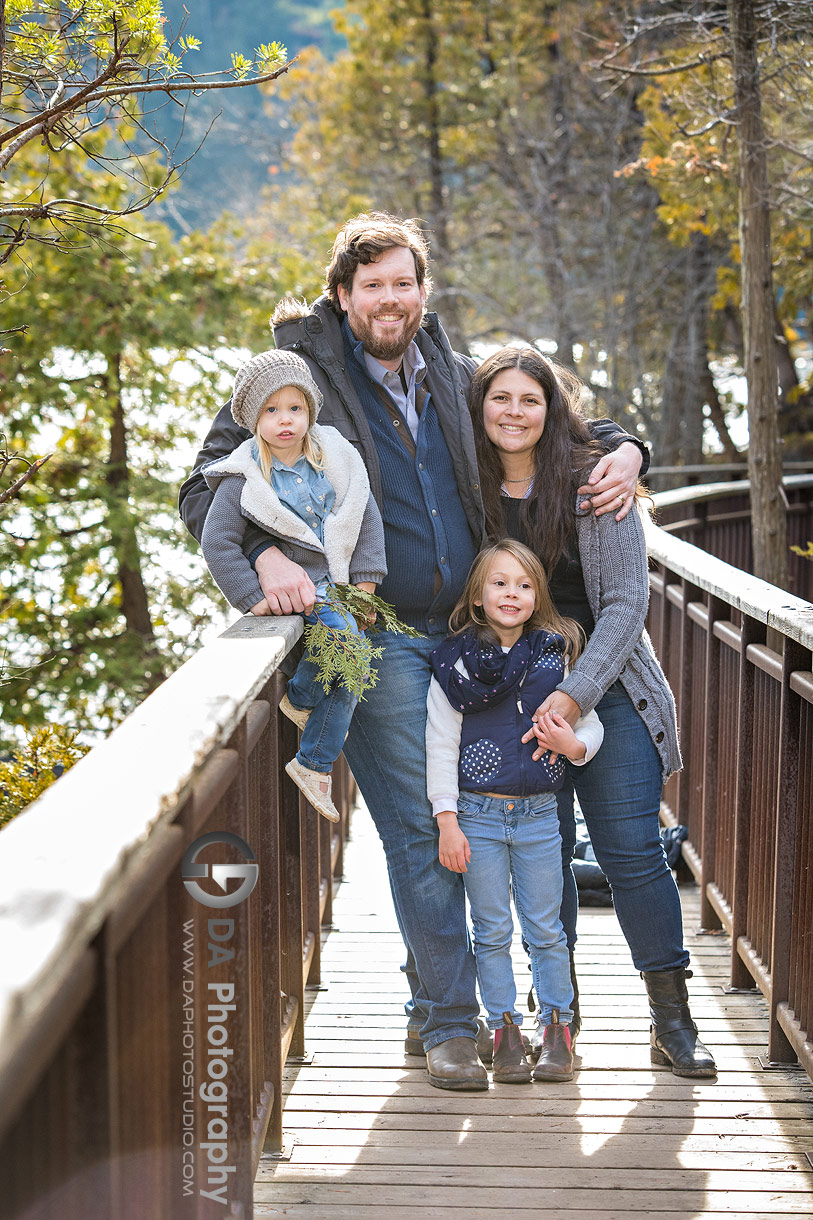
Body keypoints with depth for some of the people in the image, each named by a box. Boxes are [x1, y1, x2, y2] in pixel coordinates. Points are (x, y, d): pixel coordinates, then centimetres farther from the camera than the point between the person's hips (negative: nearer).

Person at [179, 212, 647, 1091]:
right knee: (420, 828, -8)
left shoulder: (454, 380, 13)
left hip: (468, 632, 5)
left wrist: (621, 448, 5)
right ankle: (450, 1022, 0)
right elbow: (205, 489, -6)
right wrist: (264, 553, -25)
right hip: (377, 639, -5)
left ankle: (430, 1003, 23)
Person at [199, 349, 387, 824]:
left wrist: (365, 579, 1)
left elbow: (366, 514, 7)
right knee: (343, 636, -28)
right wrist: (254, 597, -17)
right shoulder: (245, 478, -13)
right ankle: (300, 699, 1)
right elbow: (218, 542, -13)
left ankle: (314, 766, 17)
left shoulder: (334, 458, 0)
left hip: (332, 583, 6)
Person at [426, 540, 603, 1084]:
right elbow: (441, 744, -3)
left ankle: (558, 1029, 18)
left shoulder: (557, 654, 0)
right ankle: (506, 1032, 15)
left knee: (545, 930, 7)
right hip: (478, 815, -1)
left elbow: (592, 725, 7)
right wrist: (447, 821, -6)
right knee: (492, 932, 6)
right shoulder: (455, 661, -4)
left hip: (539, 814, 1)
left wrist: (574, 746, -17)